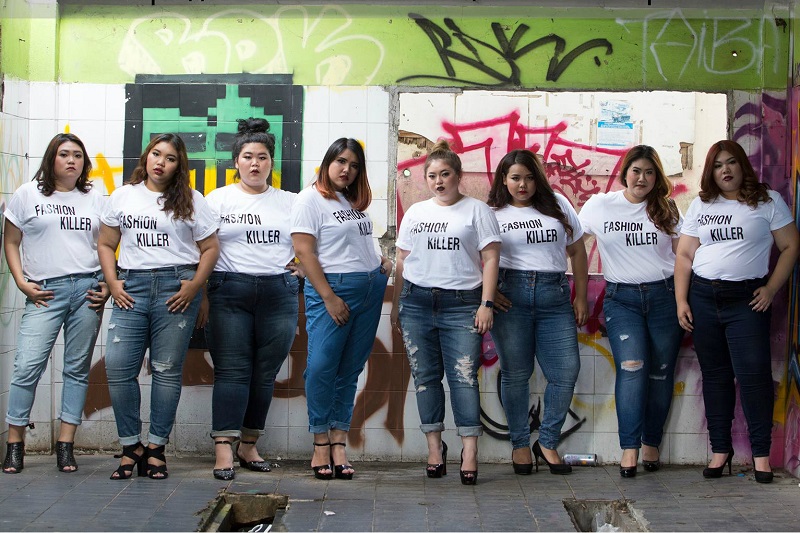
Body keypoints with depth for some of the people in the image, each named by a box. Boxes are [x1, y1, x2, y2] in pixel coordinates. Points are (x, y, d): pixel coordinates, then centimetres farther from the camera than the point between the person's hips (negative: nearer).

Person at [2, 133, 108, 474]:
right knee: (27, 366, -10)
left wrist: (108, 284, 2)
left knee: (78, 368, 4)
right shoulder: (28, 194, 8)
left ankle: (66, 443, 9)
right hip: (45, 292, -2)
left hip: (87, 289, 2)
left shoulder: (95, 199, 14)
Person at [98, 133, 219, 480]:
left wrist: (195, 285, -6)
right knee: (118, 367, -7)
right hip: (132, 286, 2)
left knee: (167, 371, -1)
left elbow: (210, 248, 8)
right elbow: (106, 244, 15)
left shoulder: (191, 201, 10)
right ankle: (131, 446, 6)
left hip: (176, 288, -2)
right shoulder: (124, 196, 15)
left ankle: (155, 448, 8)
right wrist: (112, 283, 1)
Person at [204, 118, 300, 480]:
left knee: (265, 374, 3)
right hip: (229, 292, -2)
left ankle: (249, 446, 13)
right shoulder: (217, 200, 9)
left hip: (279, 293, 2)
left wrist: (299, 260, 1)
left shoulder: (289, 202, 14)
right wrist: (201, 295, -4)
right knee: (232, 370, -7)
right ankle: (223, 451, -10)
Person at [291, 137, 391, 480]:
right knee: (322, 366, -12)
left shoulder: (356, 201, 17)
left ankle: (339, 444, 6)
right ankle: (321, 445, -2)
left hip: (371, 288, 7)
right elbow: (304, 251, -11)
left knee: (350, 370, 5)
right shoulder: (310, 199, -4)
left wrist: (382, 263, 7)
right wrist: (329, 297, -16)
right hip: (332, 288, -7)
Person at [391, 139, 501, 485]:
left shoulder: (476, 210, 5)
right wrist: (396, 305, 14)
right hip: (416, 303, 4)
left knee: (464, 377, -9)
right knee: (425, 377, 5)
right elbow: (402, 262, 19)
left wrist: (486, 305, -9)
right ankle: (434, 447, 13)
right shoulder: (415, 213, 17)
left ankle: (470, 451, -7)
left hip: (461, 304, -4)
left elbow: (490, 259, -1)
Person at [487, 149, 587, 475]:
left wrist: (581, 297, 11)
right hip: (510, 294, -2)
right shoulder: (493, 213, 7)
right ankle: (519, 444, 15)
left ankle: (547, 442, 12)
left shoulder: (557, 205, 13)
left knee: (566, 371, -4)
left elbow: (577, 252, 16)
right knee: (515, 373, 1)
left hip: (554, 295, 2)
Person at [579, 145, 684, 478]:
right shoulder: (600, 206, 5)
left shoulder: (666, 210, 9)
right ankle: (629, 448, -12)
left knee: (661, 372, 1)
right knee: (632, 368, -15)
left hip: (664, 295, 2)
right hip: (621, 298, -1)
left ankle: (652, 444, 14)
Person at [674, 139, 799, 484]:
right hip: (703, 296, 3)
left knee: (753, 374, -9)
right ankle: (720, 449, 14)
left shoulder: (768, 202, 3)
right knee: (715, 375, 7)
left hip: (746, 298, -3)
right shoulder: (700, 206, 11)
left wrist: (771, 288, -7)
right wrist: (681, 301, 2)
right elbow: (684, 255, 10)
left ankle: (761, 453, 0)